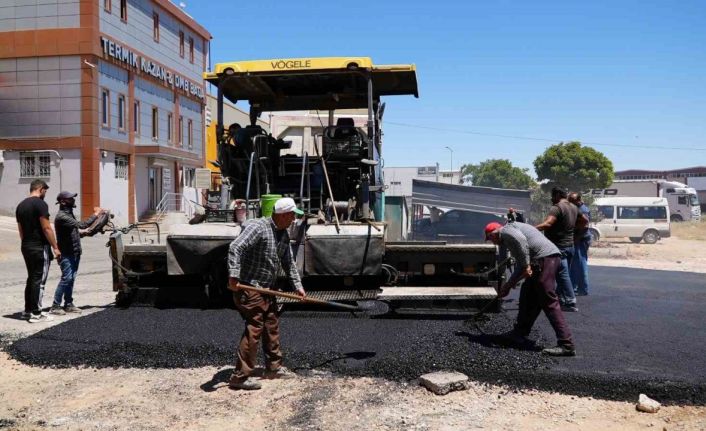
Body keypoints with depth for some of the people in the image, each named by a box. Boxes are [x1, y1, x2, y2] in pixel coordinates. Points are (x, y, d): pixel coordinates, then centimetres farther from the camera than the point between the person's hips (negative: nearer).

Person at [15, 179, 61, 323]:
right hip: (40, 247, -9)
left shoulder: (21, 205, 13)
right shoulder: (40, 204, -14)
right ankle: (36, 314, -2)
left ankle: (27, 310, 23)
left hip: (26, 247, 9)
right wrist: (55, 247, -14)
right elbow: (46, 228, -18)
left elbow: (21, 230, 17)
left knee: (31, 278, 17)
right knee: (39, 280, -4)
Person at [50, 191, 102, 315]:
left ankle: (68, 304, 16)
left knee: (71, 278, 10)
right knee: (66, 278, -12)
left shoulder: (69, 214, 15)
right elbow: (82, 225, -25)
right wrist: (95, 214, -18)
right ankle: (55, 306, -7)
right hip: (66, 254, -9)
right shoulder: (61, 216, -17)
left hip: (75, 252, 9)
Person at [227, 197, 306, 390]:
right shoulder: (257, 227, -19)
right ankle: (240, 377, -4)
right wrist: (234, 276, -36)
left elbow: (288, 262, 17)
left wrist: (297, 285, 13)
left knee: (272, 325, 15)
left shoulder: (283, 234, 9)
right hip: (249, 288, -9)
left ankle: (274, 367, 30)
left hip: (267, 289, 10)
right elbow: (235, 247, -29)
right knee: (254, 329, -11)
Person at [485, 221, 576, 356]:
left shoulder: (505, 231, 2)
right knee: (527, 296, 19)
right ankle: (520, 333, 28)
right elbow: (520, 266, 33)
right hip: (551, 258, 10)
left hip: (544, 259, -10)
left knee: (549, 302, -11)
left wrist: (526, 266, -17)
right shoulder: (512, 232, 30)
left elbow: (521, 240, -22)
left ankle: (566, 345, -13)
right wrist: (507, 285, 38)